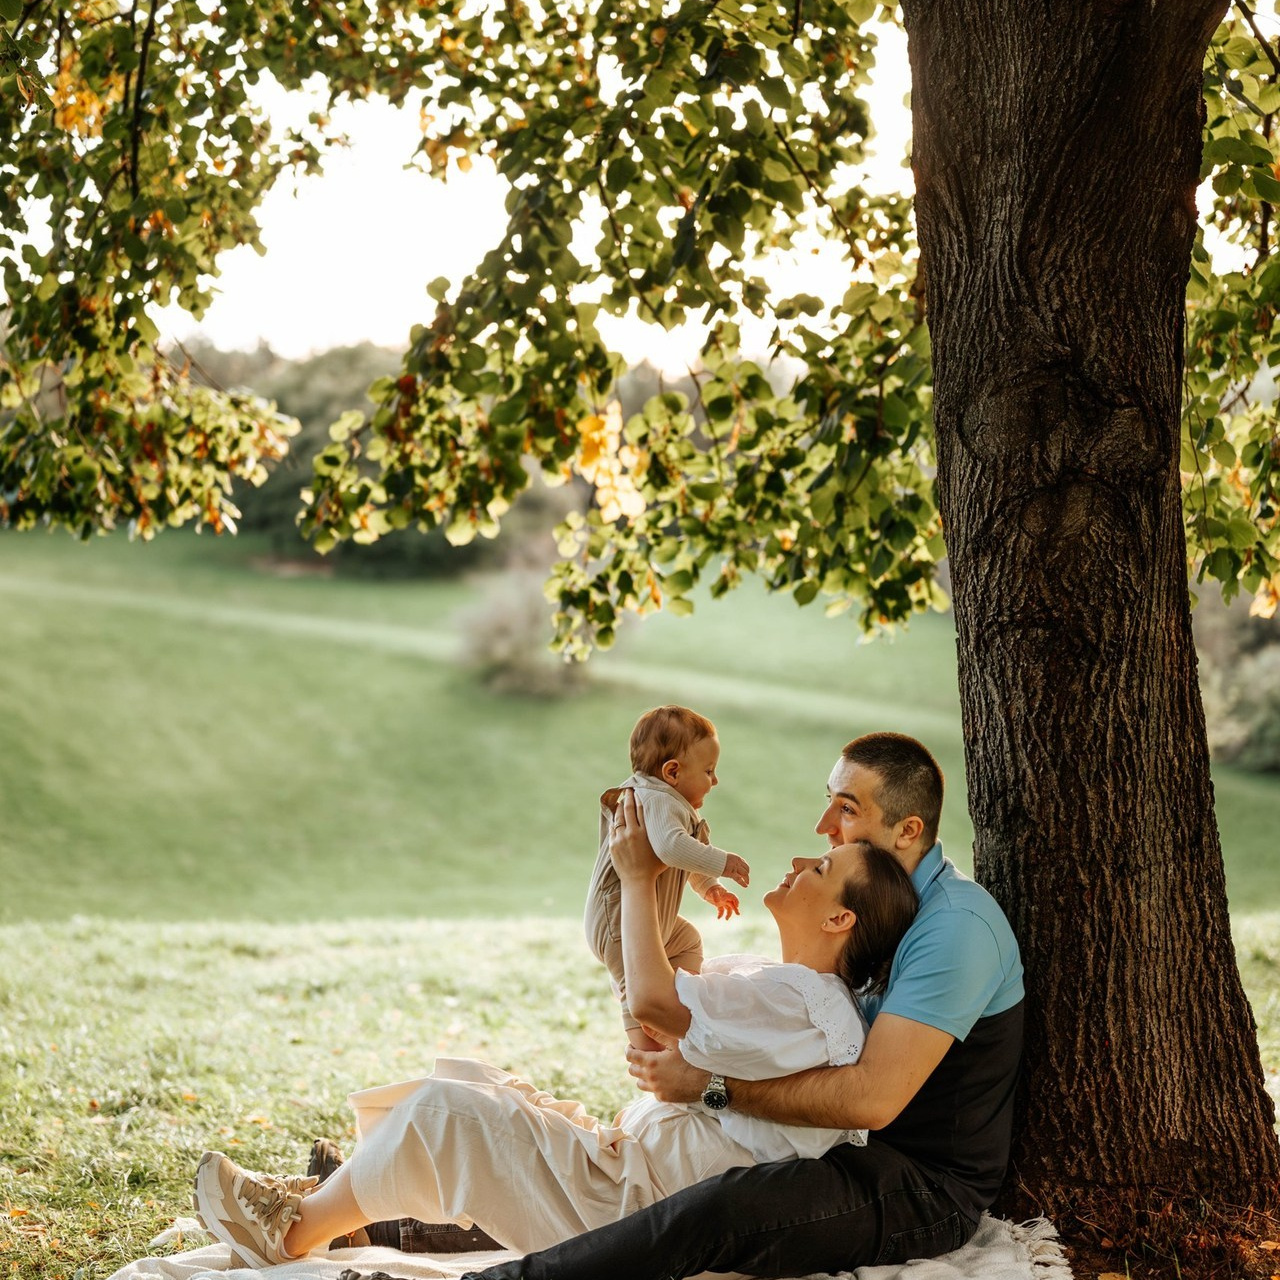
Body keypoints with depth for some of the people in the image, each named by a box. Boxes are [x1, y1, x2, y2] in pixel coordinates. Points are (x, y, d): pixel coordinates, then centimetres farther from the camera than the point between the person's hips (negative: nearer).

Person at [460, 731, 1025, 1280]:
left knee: (723, 1209, -32)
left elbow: (873, 1097, -29)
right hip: (862, 1146, 10)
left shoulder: (955, 927, -20)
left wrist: (712, 1083, -26)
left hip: (928, 1186, -10)